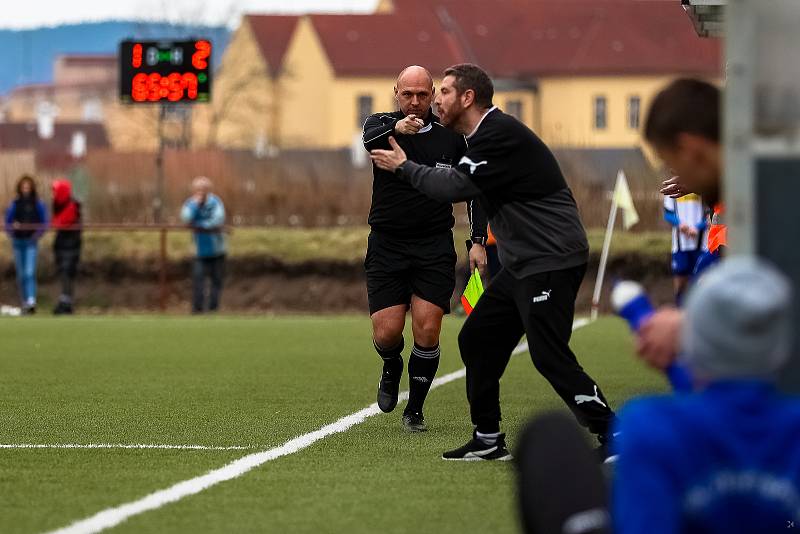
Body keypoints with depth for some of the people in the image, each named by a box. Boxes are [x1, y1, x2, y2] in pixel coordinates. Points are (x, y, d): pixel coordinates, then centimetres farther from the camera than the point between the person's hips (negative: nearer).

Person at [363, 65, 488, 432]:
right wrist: (396, 128, -51)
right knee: (386, 332, -9)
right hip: (387, 246, -1)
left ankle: (415, 409, 10)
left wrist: (478, 241, 0)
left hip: (435, 247, 1)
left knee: (427, 330, -10)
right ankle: (392, 369, 28)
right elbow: (370, 138, -28)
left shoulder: (451, 137, 3)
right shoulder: (382, 124, -2)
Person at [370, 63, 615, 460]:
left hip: (551, 261, -11)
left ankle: (613, 438, -9)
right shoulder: (487, 134, 16)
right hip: (524, 264, 11)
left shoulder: (501, 134, -16)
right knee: (476, 340, 10)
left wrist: (404, 167, -6)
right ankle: (488, 441, 16)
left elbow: (456, 187, -18)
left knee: (550, 357, -15)